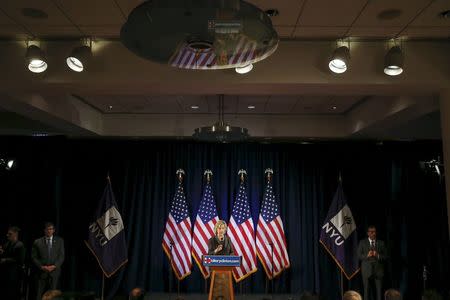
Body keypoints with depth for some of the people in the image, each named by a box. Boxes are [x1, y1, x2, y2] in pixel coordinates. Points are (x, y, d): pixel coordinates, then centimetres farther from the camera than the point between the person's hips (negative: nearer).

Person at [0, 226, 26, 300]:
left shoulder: (20, 245, -12)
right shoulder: (7, 244, 8)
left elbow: (20, 260, -17)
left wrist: (6, 260, -14)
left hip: (14, 273, -6)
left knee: (13, 294, 5)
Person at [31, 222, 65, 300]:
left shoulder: (59, 241, 9)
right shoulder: (37, 242, 8)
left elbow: (61, 256, 4)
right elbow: (34, 257, 5)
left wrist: (54, 266, -9)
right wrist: (41, 266, -9)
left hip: (54, 272, 0)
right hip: (41, 272, 0)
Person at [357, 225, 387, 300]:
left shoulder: (381, 243, 11)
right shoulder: (362, 242, 7)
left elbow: (385, 256, 5)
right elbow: (359, 255, 2)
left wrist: (377, 255, -14)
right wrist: (367, 255, -16)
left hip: (378, 270, 1)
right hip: (367, 270, -1)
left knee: (379, 290, -1)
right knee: (367, 290, 0)